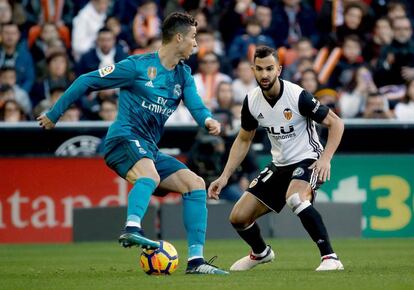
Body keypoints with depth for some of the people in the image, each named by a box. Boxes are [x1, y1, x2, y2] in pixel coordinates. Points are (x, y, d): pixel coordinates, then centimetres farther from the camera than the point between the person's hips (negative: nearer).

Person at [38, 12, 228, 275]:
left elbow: (196, 106, 0)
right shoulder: (139, 66, -6)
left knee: (196, 184, -1)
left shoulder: (183, 76, 15)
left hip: (149, 150, 8)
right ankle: (132, 229, -59)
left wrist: (208, 120, -26)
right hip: (124, 139, -8)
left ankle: (195, 260, -3)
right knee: (151, 175, -38)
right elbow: (87, 81, 0)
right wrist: (54, 115, 4)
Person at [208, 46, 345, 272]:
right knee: (238, 217, 3)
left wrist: (326, 158, -26)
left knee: (295, 198, -39)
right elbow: (244, 139, 11)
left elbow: (335, 123, -14)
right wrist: (224, 176, 5)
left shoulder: (297, 96, -21)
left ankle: (330, 258, -31)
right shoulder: (252, 101, -4)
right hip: (279, 164, 6)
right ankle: (260, 253, 36)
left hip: (307, 160, -6)